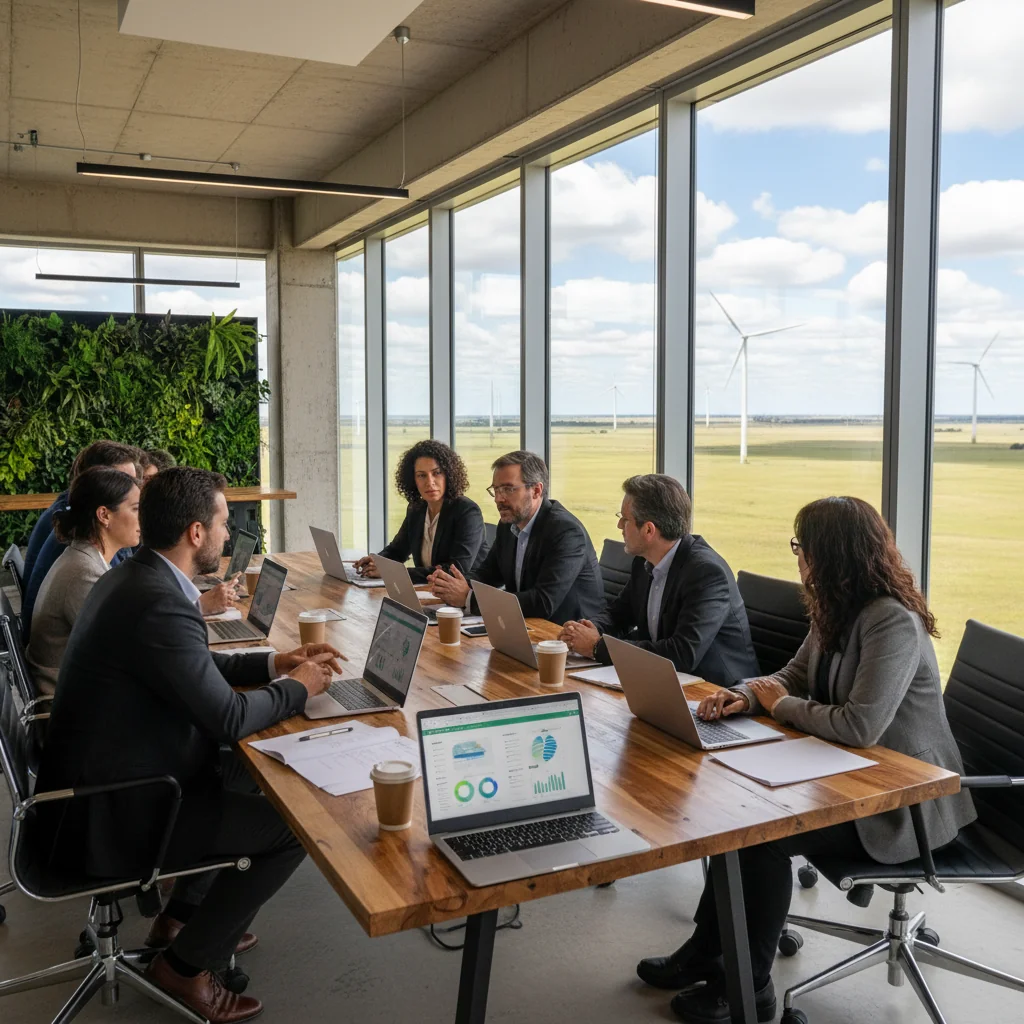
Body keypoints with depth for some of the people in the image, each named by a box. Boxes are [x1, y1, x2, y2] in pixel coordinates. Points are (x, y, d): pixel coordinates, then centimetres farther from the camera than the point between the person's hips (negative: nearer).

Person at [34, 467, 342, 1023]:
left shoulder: (130, 577, 3)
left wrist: (273, 663, 9)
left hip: (94, 779, 10)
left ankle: (180, 913, 33)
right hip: (107, 817, -10)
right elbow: (229, 717, -23)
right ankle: (185, 963, 11)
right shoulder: (161, 604, -28)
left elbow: (192, 667, 17)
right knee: (296, 827, -4)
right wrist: (298, 687, -6)